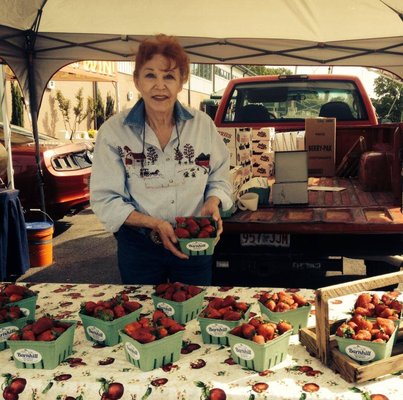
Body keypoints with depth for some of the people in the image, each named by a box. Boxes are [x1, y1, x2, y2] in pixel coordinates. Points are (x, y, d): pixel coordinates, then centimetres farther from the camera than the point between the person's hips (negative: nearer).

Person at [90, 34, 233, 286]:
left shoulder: (203, 125, -5)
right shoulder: (113, 131, -11)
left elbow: (219, 178, 6)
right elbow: (105, 199, -11)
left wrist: (213, 202, -16)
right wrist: (153, 224, -23)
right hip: (138, 248, -1)